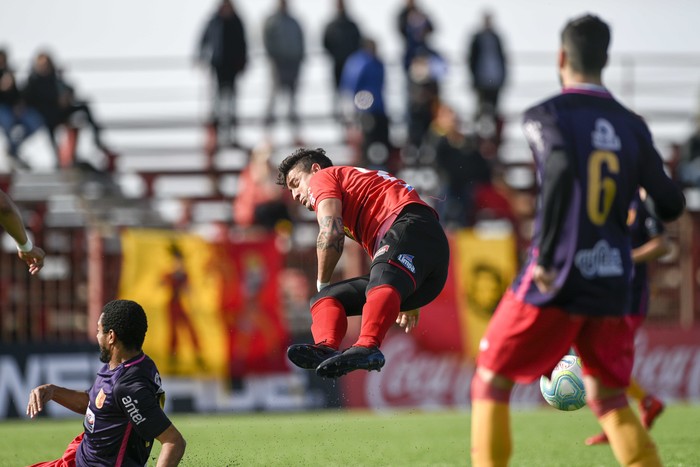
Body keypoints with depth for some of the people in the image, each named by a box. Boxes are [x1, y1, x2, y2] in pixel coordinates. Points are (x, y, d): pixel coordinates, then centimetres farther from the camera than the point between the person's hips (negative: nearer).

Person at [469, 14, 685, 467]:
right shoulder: (632, 127, 7)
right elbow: (669, 206, 7)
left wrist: (546, 256, -21)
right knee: (609, 399, 15)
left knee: (492, 381, 10)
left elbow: (562, 169, -26)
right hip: (612, 285, 4)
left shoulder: (546, 116, -6)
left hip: (556, 282, -4)